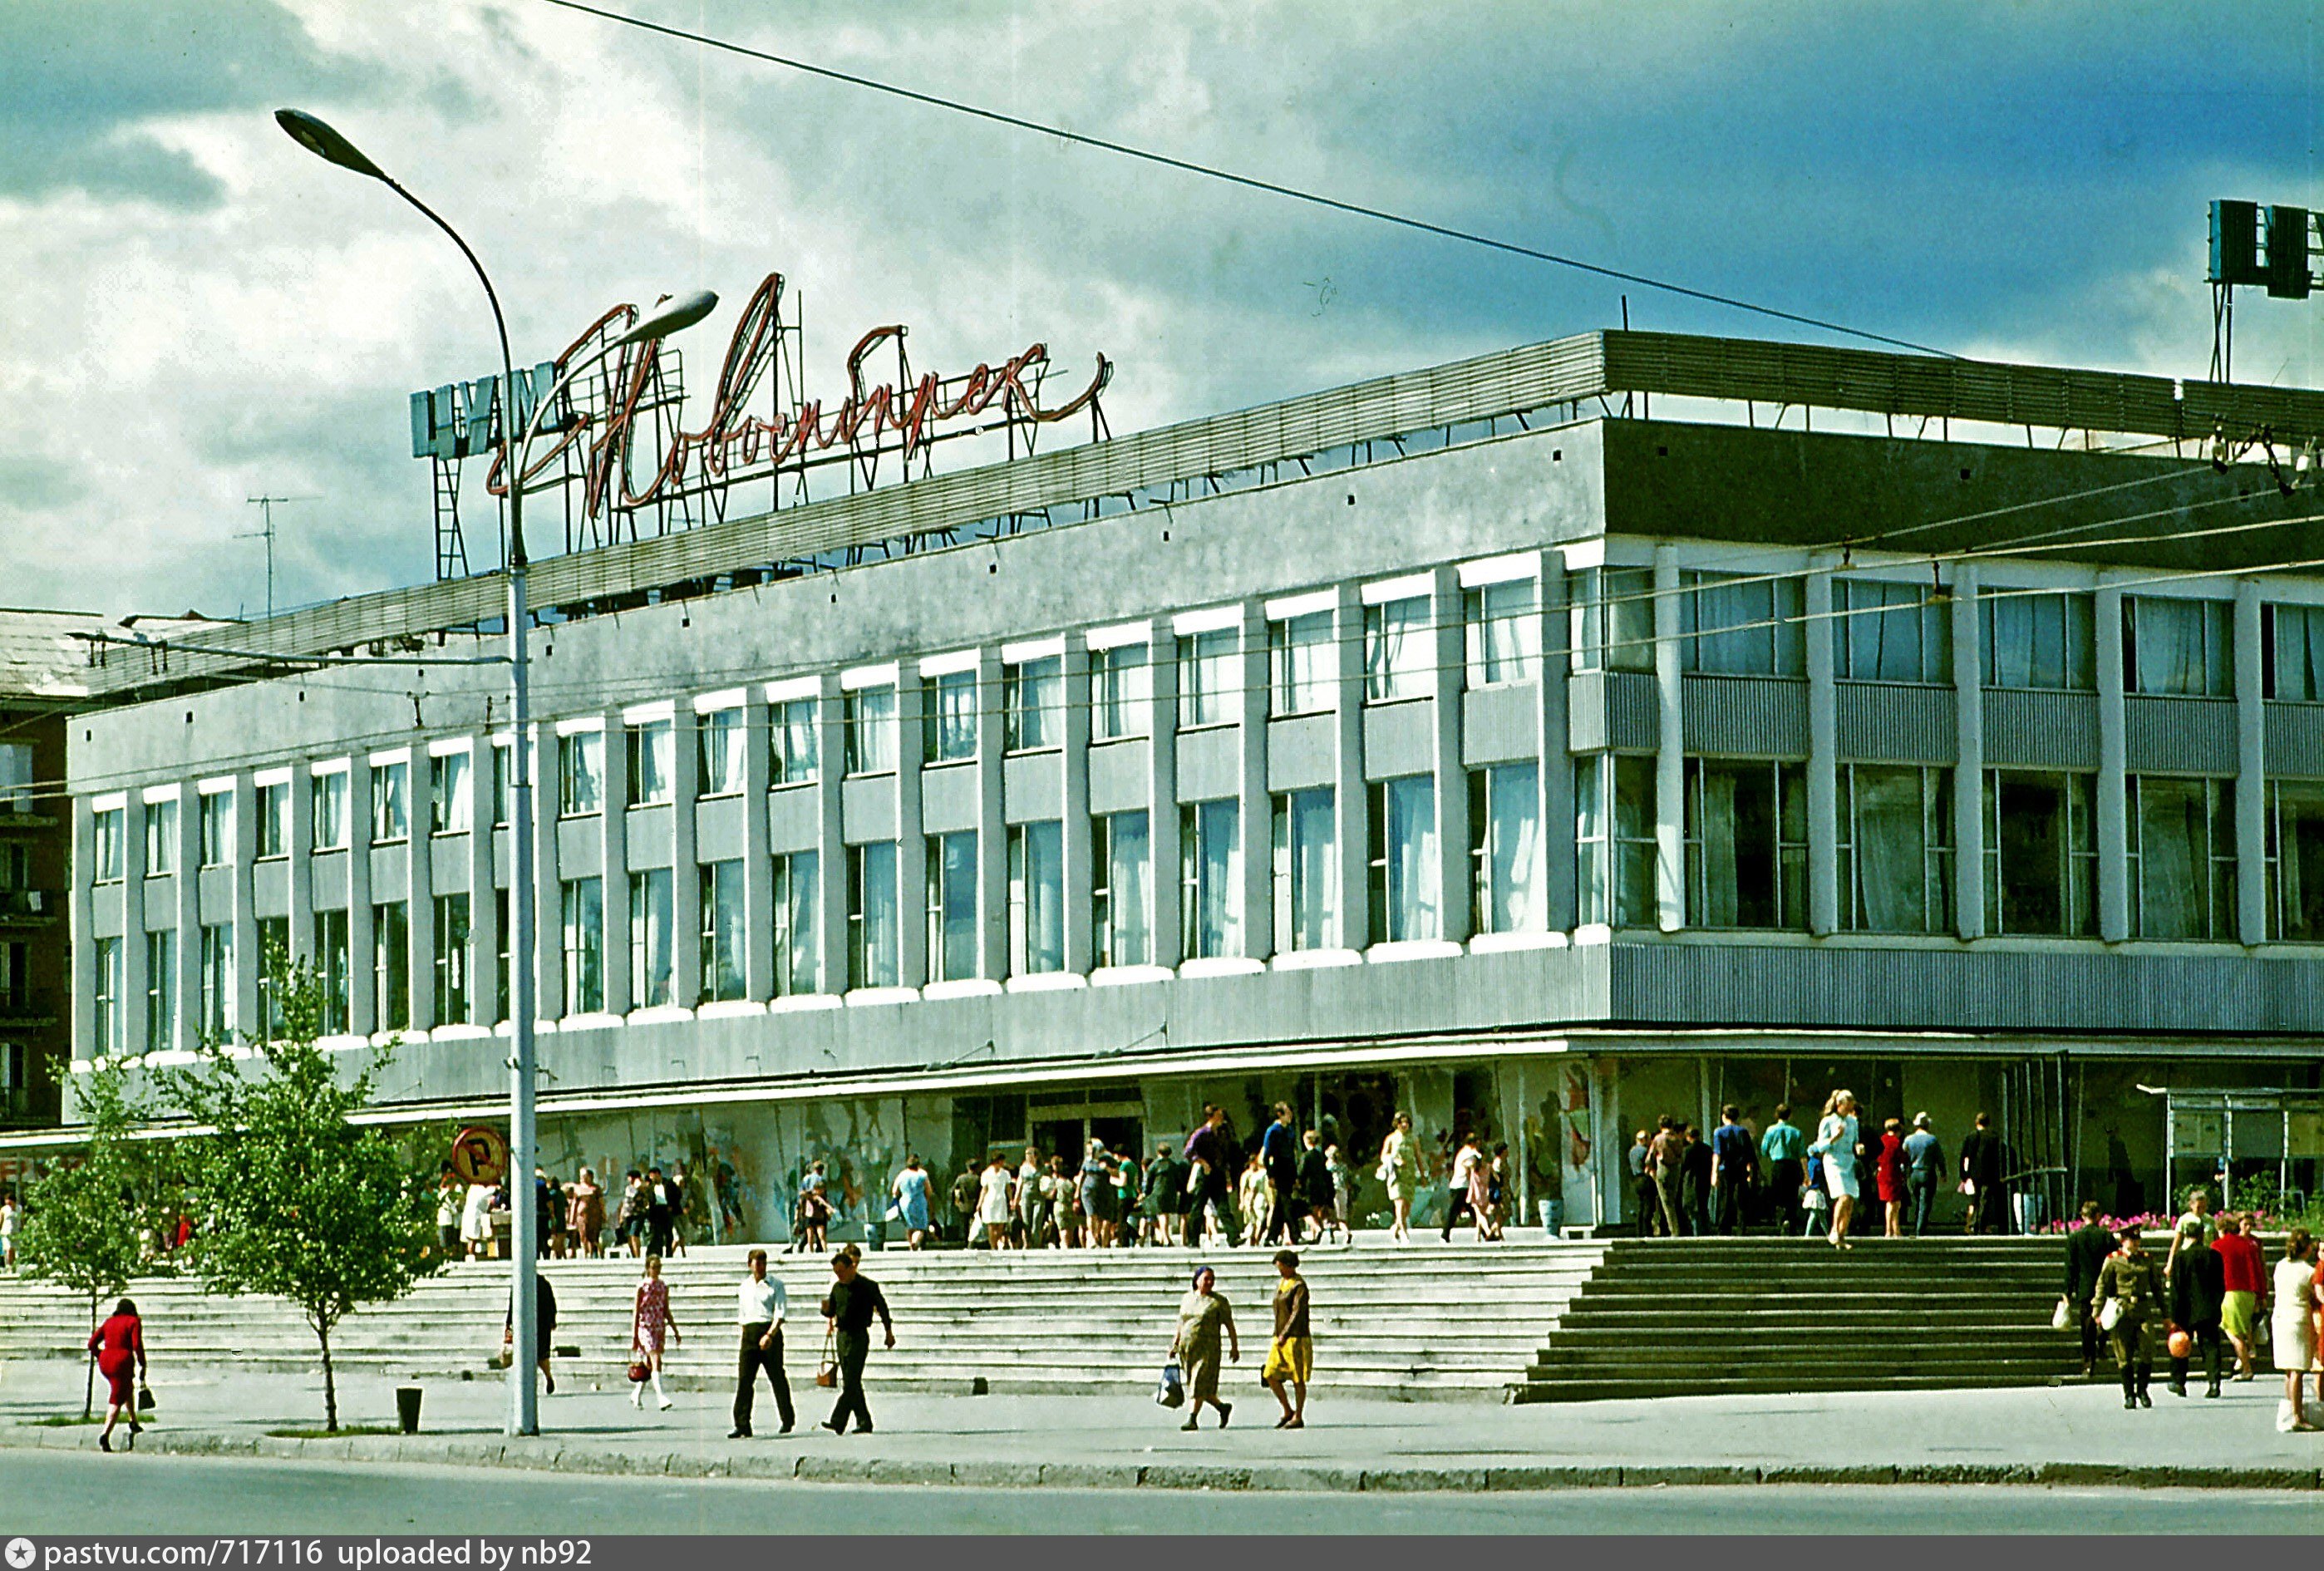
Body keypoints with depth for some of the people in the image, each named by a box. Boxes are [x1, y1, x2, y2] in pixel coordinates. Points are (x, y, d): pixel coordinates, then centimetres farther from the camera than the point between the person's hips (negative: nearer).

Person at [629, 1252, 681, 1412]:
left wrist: (675, 1332, 13)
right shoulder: (642, 1287, -5)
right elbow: (636, 1312, -5)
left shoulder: (664, 1287, 10)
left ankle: (636, 1395, 27)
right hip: (645, 1327, -6)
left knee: (650, 1366, 10)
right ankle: (661, 1396, -23)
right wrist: (634, 1337, -9)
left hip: (660, 1328, 6)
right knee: (656, 1361, -17)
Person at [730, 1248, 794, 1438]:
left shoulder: (775, 1285, 0)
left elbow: (780, 1313, -8)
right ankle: (742, 1426, -11)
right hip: (749, 1333, 4)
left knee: (777, 1378, 4)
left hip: (770, 1331, -4)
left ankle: (787, 1420, 21)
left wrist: (769, 1335, -19)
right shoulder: (744, 1286, 14)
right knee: (744, 1379, -7)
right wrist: (745, 1334, 11)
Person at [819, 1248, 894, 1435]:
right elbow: (831, 1312, 17)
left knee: (851, 1382, -13)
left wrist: (889, 1333, 8)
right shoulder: (837, 1287, 11)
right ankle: (864, 1422, 14)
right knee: (850, 1382, 8)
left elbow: (882, 1308, 2)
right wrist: (827, 1309, -8)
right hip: (842, 1335, 7)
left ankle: (838, 1421, -22)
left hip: (859, 1337, -7)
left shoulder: (867, 1286, -7)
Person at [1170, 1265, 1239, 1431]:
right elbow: (1180, 1324, 19)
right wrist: (1175, 1345, 15)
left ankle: (1192, 1419, -14)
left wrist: (1234, 1347, -5)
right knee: (1197, 1385, 9)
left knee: (1199, 1384, -14)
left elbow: (1230, 1325, -1)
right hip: (1187, 1348, 5)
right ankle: (1223, 1407, 28)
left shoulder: (1219, 1301, -1)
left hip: (1207, 1349, -5)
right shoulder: (1187, 1299, 13)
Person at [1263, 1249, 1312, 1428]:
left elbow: (1297, 1312, -22)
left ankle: (1298, 1417, 7)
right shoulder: (1281, 1284, 15)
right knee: (1270, 1377, 2)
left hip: (1296, 1338, -8)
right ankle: (1288, 1412, 14)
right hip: (1280, 1339, 8)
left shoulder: (1299, 1286, -12)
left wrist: (1285, 1335, -29)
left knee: (1297, 1379, -1)